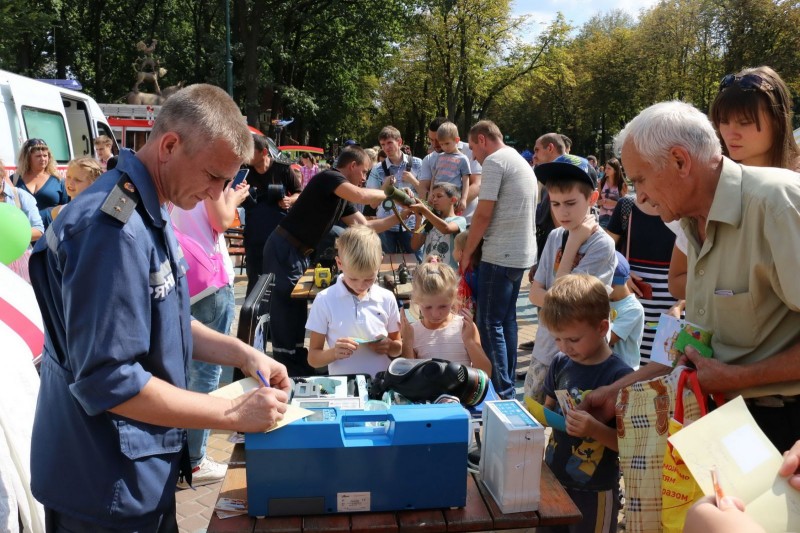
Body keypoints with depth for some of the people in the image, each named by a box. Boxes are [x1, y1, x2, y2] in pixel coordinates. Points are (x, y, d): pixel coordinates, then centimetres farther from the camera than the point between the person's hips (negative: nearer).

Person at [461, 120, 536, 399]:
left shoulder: (494, 161, -11)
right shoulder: (521, 162, 18)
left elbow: (483, 214, -15)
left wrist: (466, 253, -6)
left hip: (500, 255, -10)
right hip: (521, 254, 10)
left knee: (490, 324, -4)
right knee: (507, 320, 15)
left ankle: (502, 393, -1)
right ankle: (508, 385, 23)